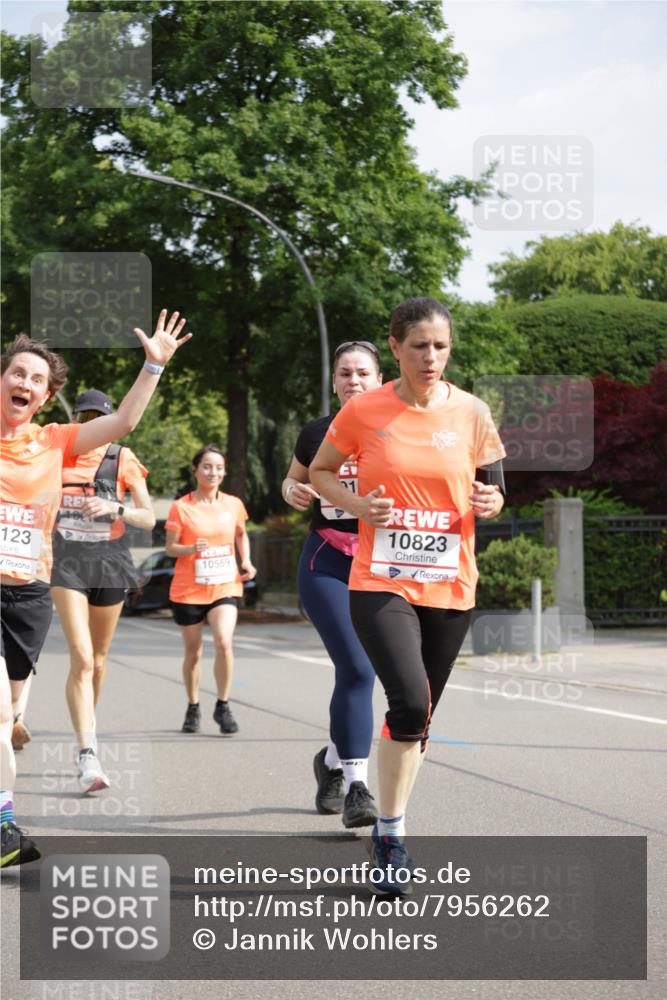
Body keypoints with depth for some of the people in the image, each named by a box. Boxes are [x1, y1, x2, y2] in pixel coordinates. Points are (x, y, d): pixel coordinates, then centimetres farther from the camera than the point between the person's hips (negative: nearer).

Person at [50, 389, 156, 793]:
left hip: (110, 562, 1)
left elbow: (149, 519, -4)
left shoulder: (123, 460, 1)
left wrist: (115, 508, -21)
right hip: (67, 562, -1)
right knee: (82, 657, -17)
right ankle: (88, 755, -24)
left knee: (98, 658, 13)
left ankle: (88, 721, 41)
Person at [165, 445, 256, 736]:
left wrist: (246, 561, 4)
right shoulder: (181, 507, -6)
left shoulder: (233, 504, 3)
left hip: (225, 586, 1)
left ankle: (223, 707, -5)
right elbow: (170, 548, -2)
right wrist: (191, 548, -22)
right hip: (188, 590, -1)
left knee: (224, 642, -20)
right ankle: (193, 708, 29)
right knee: (193, 652, 9)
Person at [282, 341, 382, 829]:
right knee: (356, 669, -15)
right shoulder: (317, 433, 6)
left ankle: (334, 759, 30)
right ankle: (356, 784, -12)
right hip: (326, 563, -1)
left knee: (357, 672, 5)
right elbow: (293, 481, 22)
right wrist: (293, 492, -1)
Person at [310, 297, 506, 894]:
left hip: (450, 587, 3)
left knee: (417, 718, 11)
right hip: (381, 582, -3)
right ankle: (391, 833, -6)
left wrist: (490, 502, -10)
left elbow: (492, 487, 14)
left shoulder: (471, 413, 2)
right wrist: (355, 504, -8)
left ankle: (391, 833, 29)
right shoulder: (363, 412, -3)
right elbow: (320, 471, 11)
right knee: (411, 700, -22)